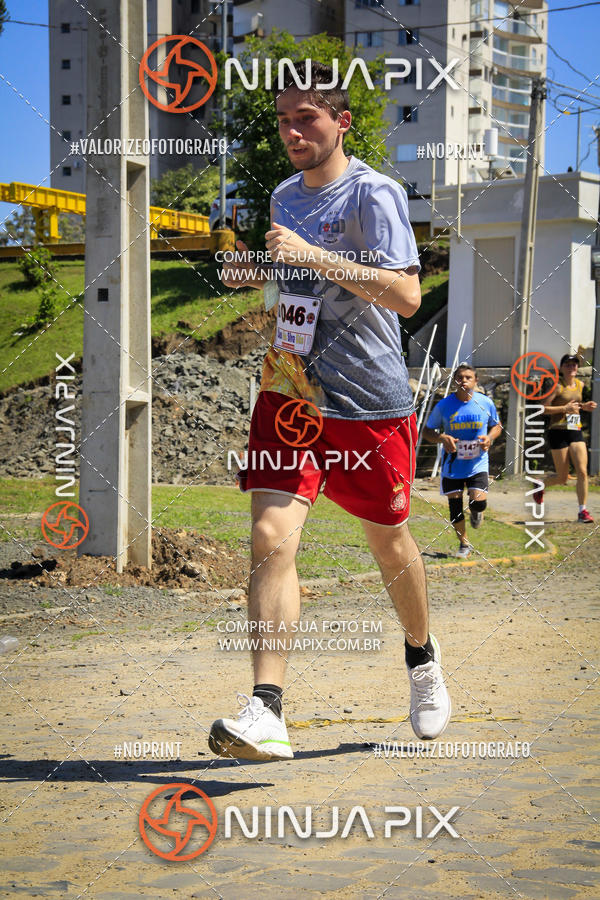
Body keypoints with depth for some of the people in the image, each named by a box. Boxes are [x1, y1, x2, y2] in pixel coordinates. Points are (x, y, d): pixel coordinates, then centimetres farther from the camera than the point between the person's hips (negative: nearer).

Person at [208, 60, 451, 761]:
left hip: (370, 402, -4)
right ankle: (266, 713, -18)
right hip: (288, 394, 5)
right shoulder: (285, 196, 12)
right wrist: (258, 275, 7)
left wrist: (312, 255, -27)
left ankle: (423, 657, 42)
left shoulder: (375, 194, -10)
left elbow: (407, 294, -22)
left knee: (388, 543, 12)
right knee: (271, 534, -14)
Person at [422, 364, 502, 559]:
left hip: (478, 463, 0)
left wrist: (490, 437, -10)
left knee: (479, 502, -14)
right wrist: (442, 438, -20)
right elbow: (427, 431, 0)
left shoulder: (485, 403, -4)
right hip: (452, 464, 0)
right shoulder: (444, 405, -8)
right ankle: (464, 544, 25)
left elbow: (497, 425, 11)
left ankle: (476, 512, 26)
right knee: (455, 506, 4)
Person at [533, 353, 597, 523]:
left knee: (582, 472, -8)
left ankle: (583, 511, -4)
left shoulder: (580, 385, 12)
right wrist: (565, 408, -23)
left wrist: (584, 407, 7)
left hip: (576, 432, 5)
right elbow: (543, 408, -12)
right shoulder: (558, 386, -8)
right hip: (558, 433, -5)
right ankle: (540, 486, 31)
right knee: (562, 478, 0)